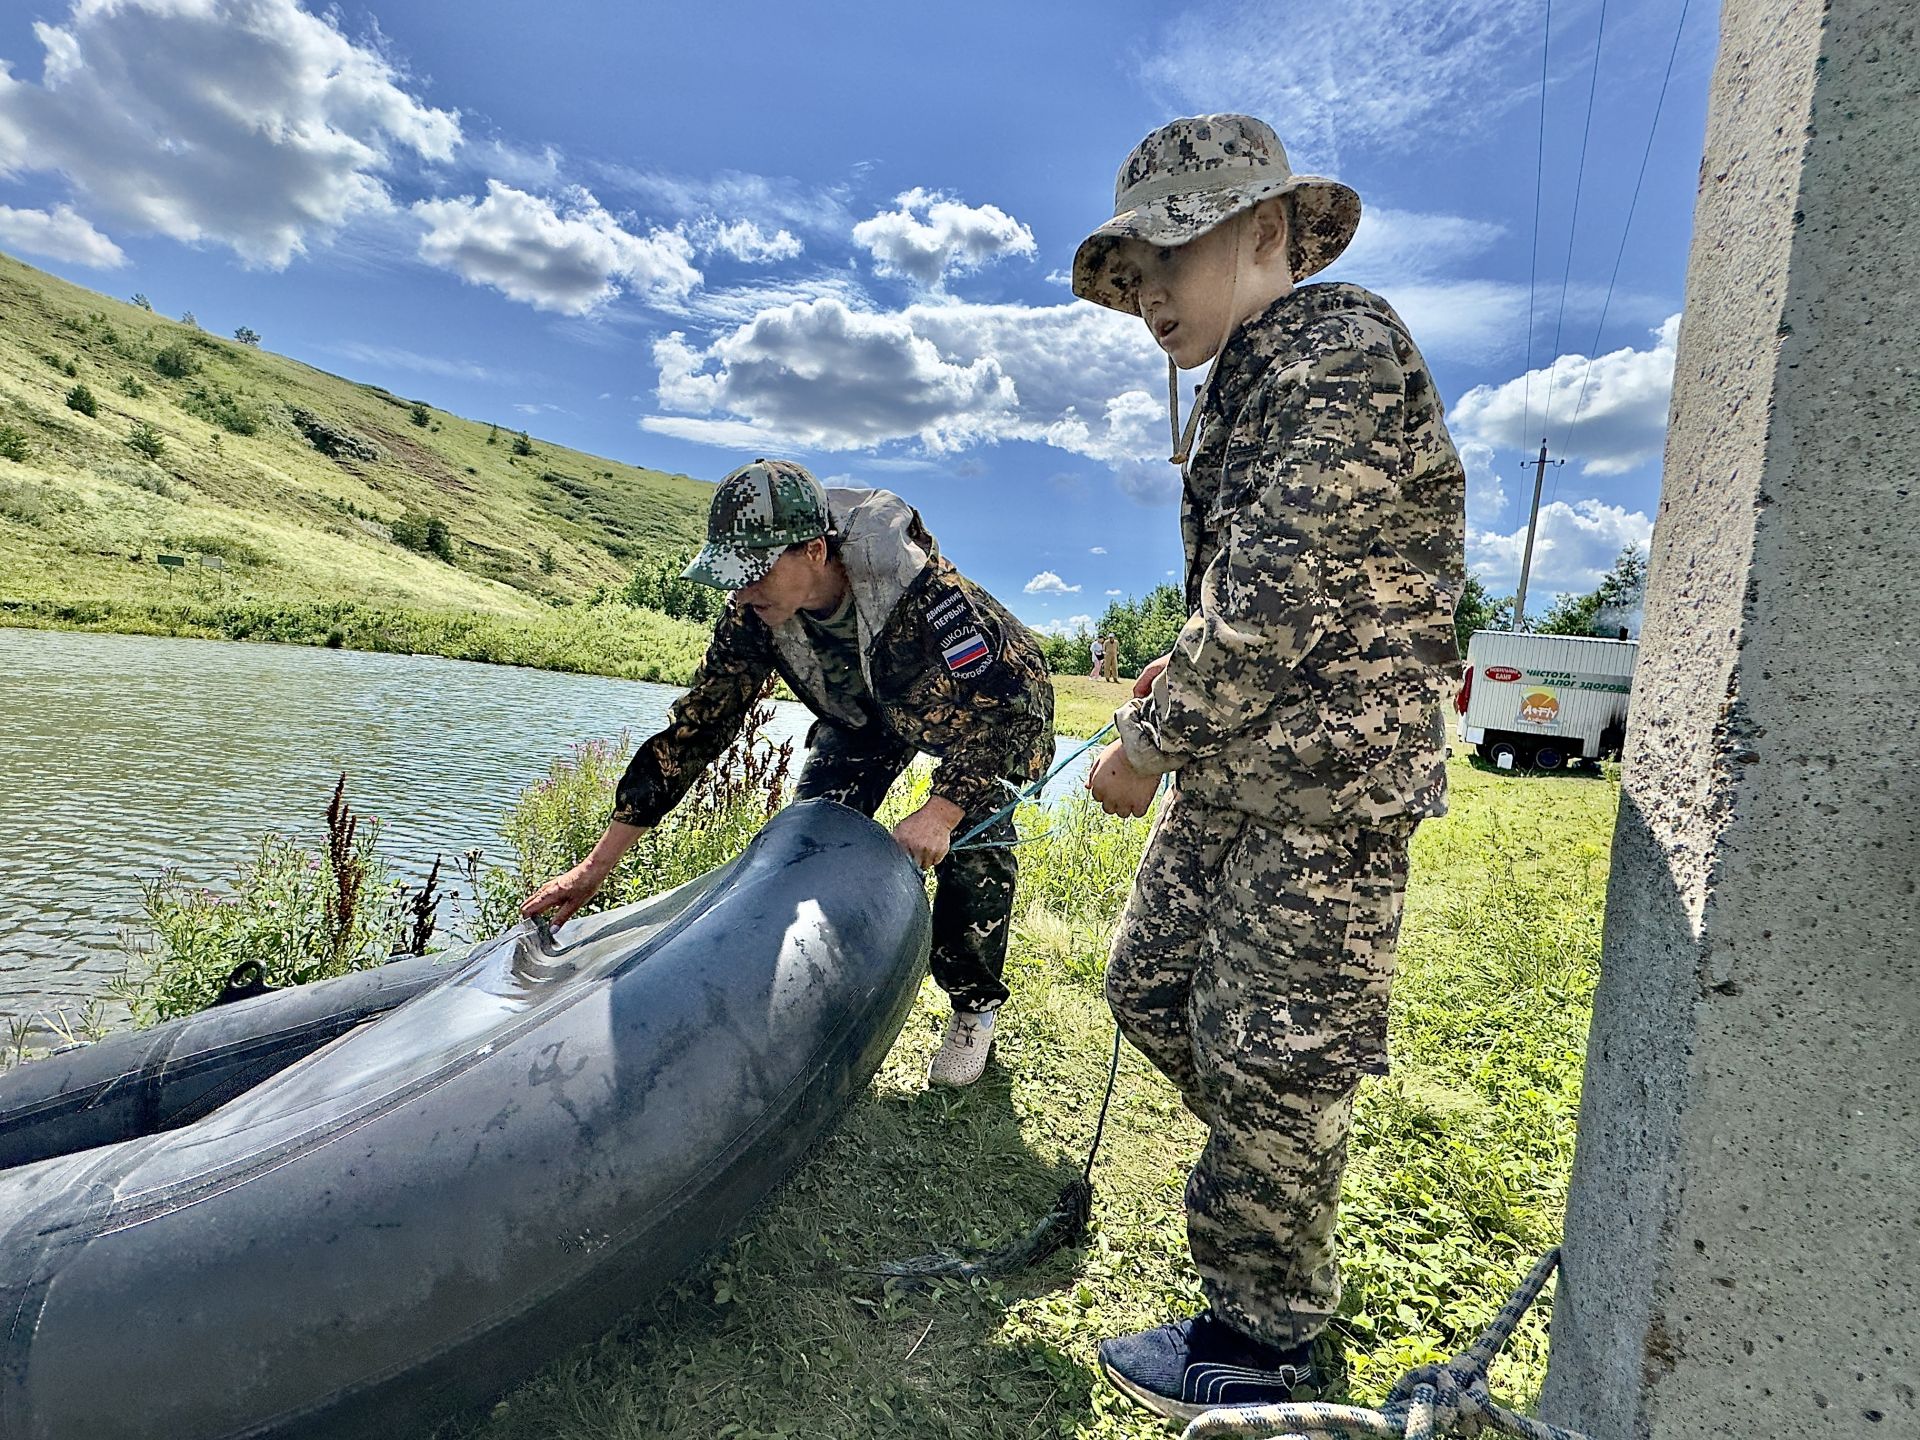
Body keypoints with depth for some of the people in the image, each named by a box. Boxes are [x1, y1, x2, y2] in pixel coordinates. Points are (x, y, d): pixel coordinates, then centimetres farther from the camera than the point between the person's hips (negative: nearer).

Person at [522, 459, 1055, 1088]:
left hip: (992, 694, -4)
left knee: (972, 845, -21)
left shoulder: (916, 587, -42)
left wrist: (941, 811, -51)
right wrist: (596, 865, -21)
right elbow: (696, 726, -20)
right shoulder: (756, 615, -25)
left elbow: (1000, 706, -38)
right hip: (864, 709, 5)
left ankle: (974, 1010, 2)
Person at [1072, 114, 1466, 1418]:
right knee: (1152, 985, 18)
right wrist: (1185, 680, 9)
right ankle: (1278, 1181, 41)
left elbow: (1275, 599, -23)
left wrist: (1147, 744, -15)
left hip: (1329, 782, -10)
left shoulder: (1339, 355, -15)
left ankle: (1266, 1339, 22)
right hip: (1233, 771, 10)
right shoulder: (1250, 381, 16)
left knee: (1275, 1060, 1)